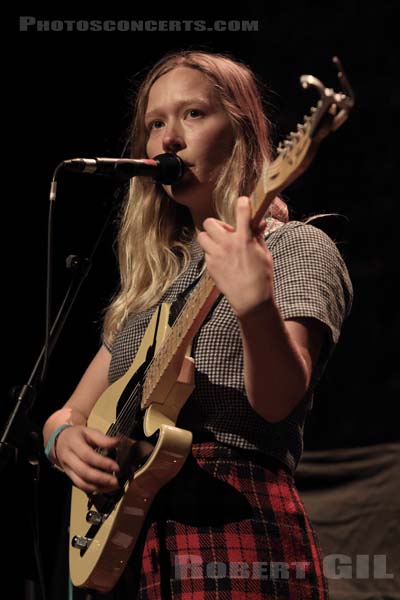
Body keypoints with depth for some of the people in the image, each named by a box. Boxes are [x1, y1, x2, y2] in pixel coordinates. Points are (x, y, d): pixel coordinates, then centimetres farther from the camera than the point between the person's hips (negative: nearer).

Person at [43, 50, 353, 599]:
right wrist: (65, 437, -1)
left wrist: (256, 307, -36)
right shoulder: (153, 280, 20)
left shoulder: (295, 248, 1)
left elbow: (279, 400, -16)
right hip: (128, 542, 6)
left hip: (236, 537, -6)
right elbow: (68, 413, 22)